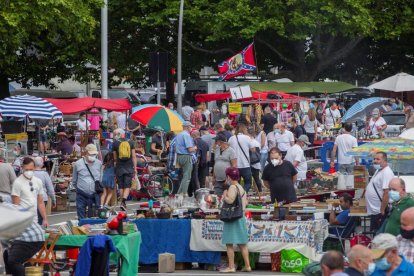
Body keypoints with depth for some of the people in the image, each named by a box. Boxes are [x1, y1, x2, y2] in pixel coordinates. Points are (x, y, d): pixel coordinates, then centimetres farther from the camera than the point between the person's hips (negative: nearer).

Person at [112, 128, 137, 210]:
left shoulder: (115, 143, -1)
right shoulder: (130, 142, 4)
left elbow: (115, 157, 3)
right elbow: (134, 156, 3)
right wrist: (135, 168, 7)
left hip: (119, 167, 0)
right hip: (129, 167, 1)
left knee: (121, 186, 10)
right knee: (127, 186, 0)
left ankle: (122, 202, 14)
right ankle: (123, 201, -19)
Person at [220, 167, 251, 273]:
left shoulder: (232, 187, -14)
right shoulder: (242, 188, 12)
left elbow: (230, 200, -28)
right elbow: (246, 202, 17)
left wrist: (224, 196, -10)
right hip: (241, 217, 9)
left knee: (229, 244, -4)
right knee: (242, 243, 13)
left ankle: (231, 267, -6)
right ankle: (247, 265, 15)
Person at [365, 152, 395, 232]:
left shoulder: (386, 173, -19)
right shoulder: (379, 170, 13)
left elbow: (386, 193, -25)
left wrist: (382, 211, -25)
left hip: (379, 212, -10)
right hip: (374, 211, 10)